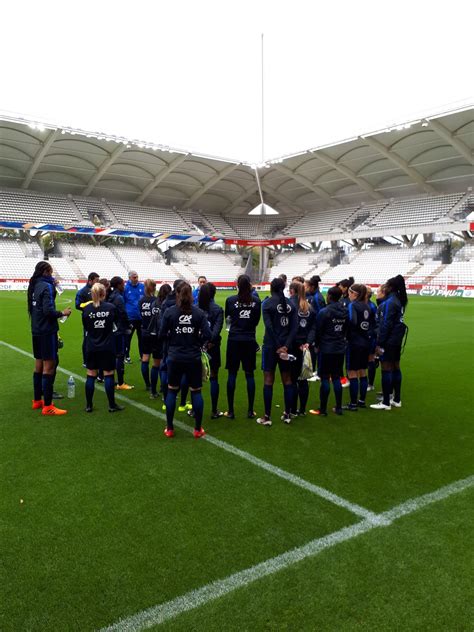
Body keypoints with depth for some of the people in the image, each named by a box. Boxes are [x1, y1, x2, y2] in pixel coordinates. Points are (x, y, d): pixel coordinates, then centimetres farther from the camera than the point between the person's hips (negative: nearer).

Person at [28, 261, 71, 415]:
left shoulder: (34, 286, 8)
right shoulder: (46, 286, -15)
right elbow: (48, 310, -24)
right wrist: (62, 313, -8)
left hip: (36, 330, 8)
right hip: (47, 331, -8)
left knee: (39, 365, 16)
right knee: (49, 366, -4)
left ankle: (37, 400, 25)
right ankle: (47, 406, -1)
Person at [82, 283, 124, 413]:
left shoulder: (86, 309, -6)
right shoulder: (111, 308, -8)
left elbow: (85, 328, 6)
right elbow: (117, 323, 10)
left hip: (91, 347, 1)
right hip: (107, 347, -1)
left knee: (91, 375, 9)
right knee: (108, 375, 4)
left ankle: (89, 405, 16)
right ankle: (112, 405, 11)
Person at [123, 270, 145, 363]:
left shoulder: (142, 287, 0)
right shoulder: (125, 288, -7)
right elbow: (122, 303, -1)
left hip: (141, 317, 3)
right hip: (129, 318, -2)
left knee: (141, 337, 13)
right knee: (127, 337, 8)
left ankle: (142, 355, 24)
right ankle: (126, 356, 20)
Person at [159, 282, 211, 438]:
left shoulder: (169, 312, -6)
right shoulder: (199, 313, -5)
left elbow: (162, 335, -4)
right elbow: (207, 335, -9)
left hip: (175, 358, 0)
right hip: (194, 358, 0)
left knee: (172, 391, 13)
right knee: (196, 392, 11)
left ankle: (169, 429, 19)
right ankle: (198, 429, 16)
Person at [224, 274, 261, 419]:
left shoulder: (230, 300, -6)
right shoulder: (256, 301, -3)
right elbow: (257, 321, 7)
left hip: (234, 339, -1)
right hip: (250, 340, 1)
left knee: (232, 374, 4)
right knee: (249, 375, 8)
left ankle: (230, 411, 7)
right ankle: (250, 411, 12)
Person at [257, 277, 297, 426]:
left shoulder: (267, 303, -7)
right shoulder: (290, 304, 5)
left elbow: (269, 327, -15)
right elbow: (294, 327, -3)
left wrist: (278, 346, -13)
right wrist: (286, 346, -9)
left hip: (271, 345, -4)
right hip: (285, 345, 4)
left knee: (268, 380, 3)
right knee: (287, 379, 12)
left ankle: (267, 416, 5)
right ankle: (287, 414, 17)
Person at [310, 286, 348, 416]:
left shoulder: (324, 312, -14)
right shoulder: (345, 312, 3)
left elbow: (318, 331, -10)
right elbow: (346, 330, 9)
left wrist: (317, 345, 5)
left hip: (326, 349, -5)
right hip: (340, 349, 5)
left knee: (325, 378, 1)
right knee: (336, 378, 13)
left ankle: (323, 409, 6)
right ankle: (338, 408, 18)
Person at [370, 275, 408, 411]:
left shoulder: (390, 302, -16)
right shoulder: (399, 301, 11)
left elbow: (386, 324, -19)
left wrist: (379, 343, -17)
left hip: (389, 340, -9)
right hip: (397, 339, 9)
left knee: (386, 369, -5)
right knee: (395, 367, 14)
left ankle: (386, 403, 0)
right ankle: (397, 399, 22)